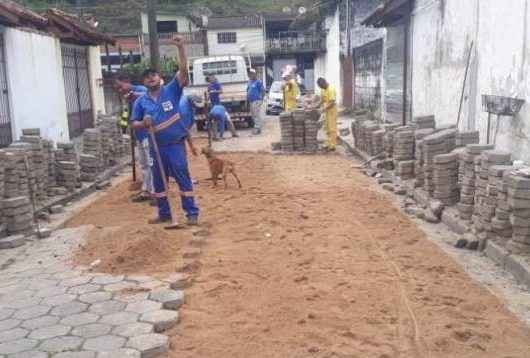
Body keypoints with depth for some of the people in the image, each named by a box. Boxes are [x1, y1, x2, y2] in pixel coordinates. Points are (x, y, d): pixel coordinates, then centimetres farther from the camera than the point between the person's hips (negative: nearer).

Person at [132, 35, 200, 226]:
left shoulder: (171, 90, -2)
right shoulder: (141, 101, 5)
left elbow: (183, 70, -13)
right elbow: (134, 124, 9)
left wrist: (181, 47, -22)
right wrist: (143, 123, -14)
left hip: (175, 144, -4)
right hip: (156, 146, 4)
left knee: (183, 178, -2)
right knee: (158, 181, 13)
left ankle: (192, 213, 5)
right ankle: (164, 213, 28)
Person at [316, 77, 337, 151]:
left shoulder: (331, 89, -21)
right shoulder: (323, 89, 6)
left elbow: (332, 102, -24)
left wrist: (324, 108, -26)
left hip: (332, 110, -9)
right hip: (326, 110, 9)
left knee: (332, 128, -4)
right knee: (327, 128, 12)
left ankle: (332, 145, 0)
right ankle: (328, 143, 20)